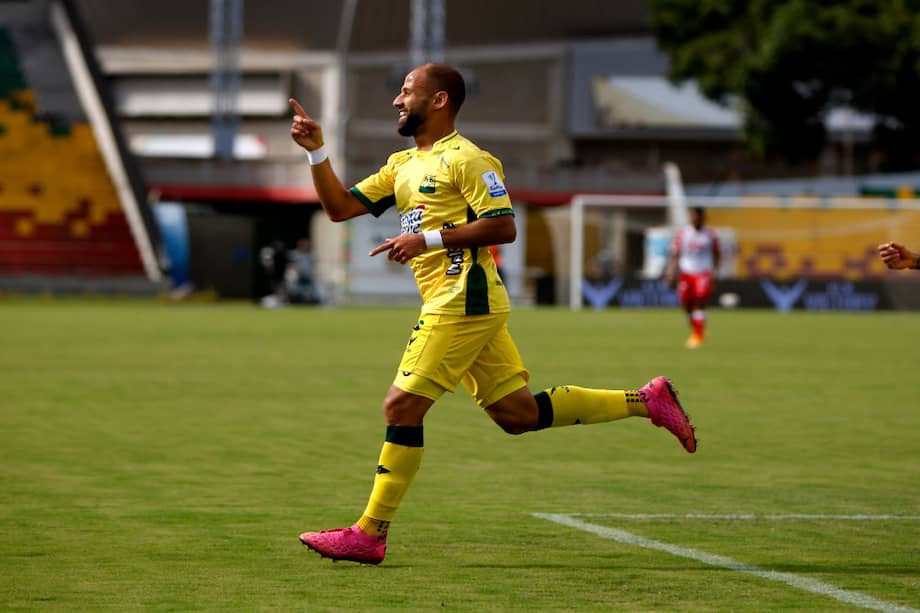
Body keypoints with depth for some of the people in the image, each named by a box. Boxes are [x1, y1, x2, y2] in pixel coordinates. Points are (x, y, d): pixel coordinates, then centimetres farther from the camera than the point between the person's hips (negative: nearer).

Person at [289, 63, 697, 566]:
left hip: (464, 300, -10)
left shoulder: (464, 159, -8)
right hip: (450, 303, 10)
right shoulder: (403, 165, 20)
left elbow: (503, 226, -15)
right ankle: (646, 402, 15)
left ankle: (369, 536, -7)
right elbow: (339, 207, 18)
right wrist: (316, 151, 6)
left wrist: (429, 238, -18)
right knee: (515, 413, 8)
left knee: (402, 407, -10)